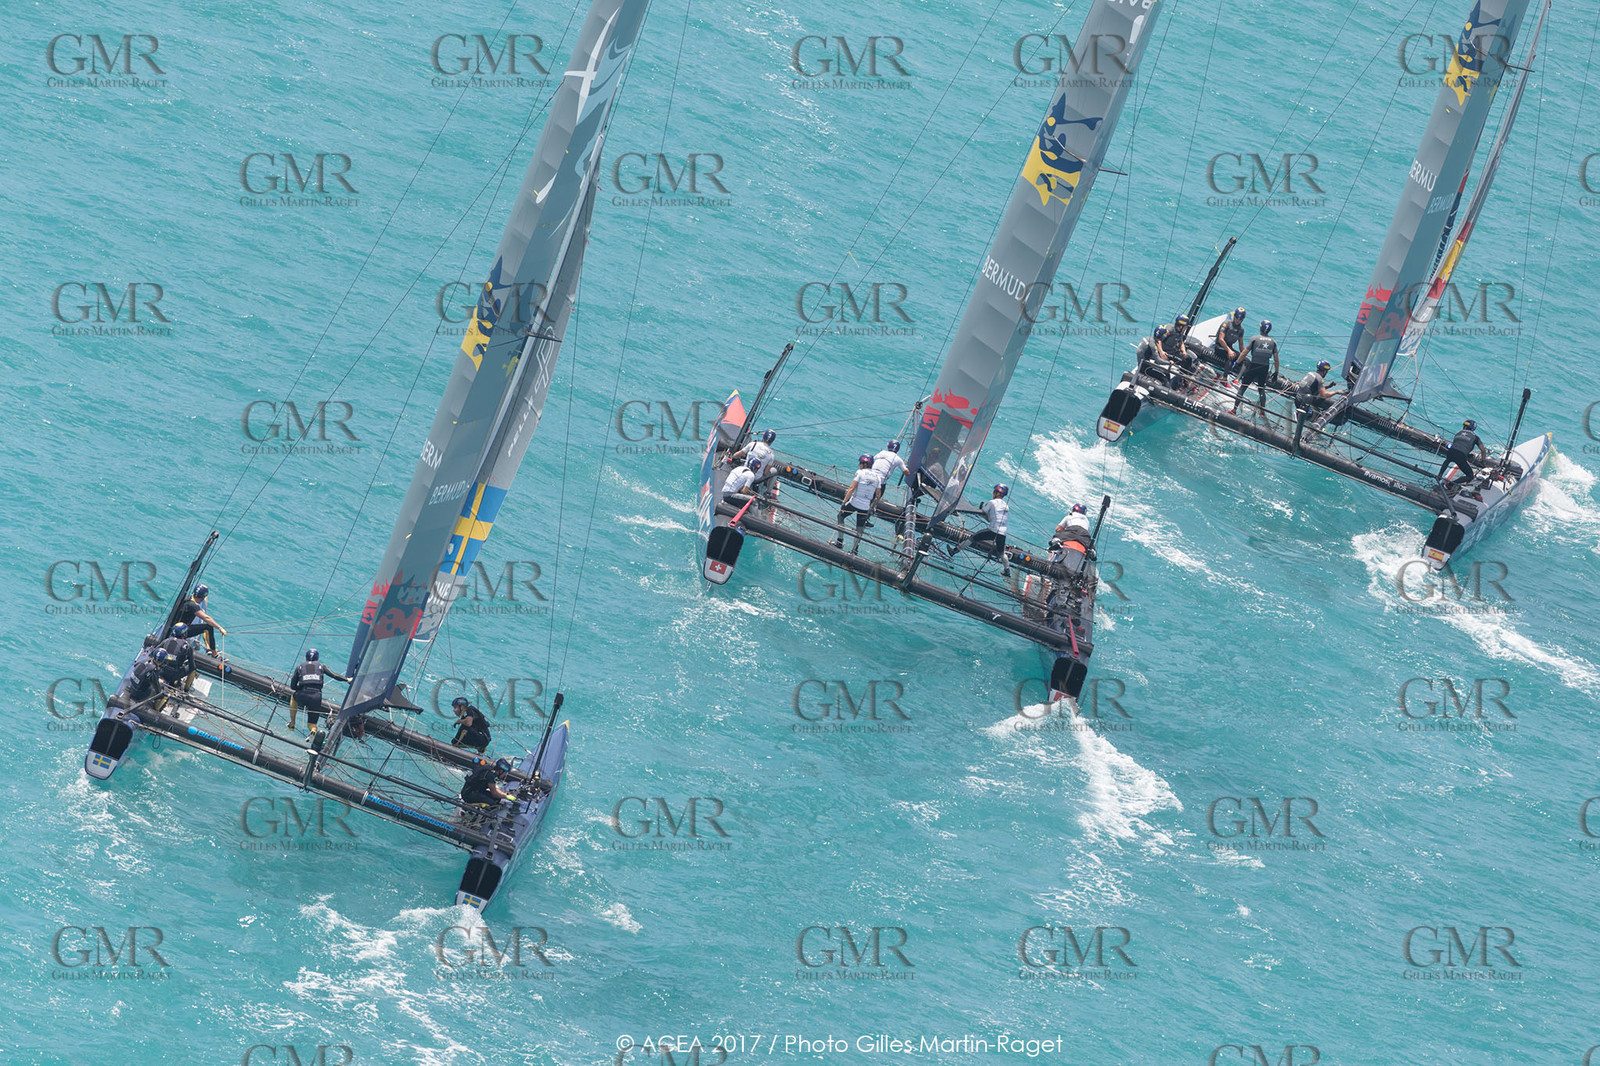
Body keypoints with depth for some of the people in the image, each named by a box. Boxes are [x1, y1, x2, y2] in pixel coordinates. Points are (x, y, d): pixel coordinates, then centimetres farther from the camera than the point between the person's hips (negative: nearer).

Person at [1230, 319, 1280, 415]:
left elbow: (1244, 353, -8)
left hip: (1253, 367, -3)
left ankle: (1234, 410, 3)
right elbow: (1276, 359, 4)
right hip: (1265, 369, 3)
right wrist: (1276, 372, 13)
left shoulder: (1254, 338, -7)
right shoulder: (1273, 342, 2)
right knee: (1261, 389, 20)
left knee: (1242, 387, 5)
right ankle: (1263, 411, 15)